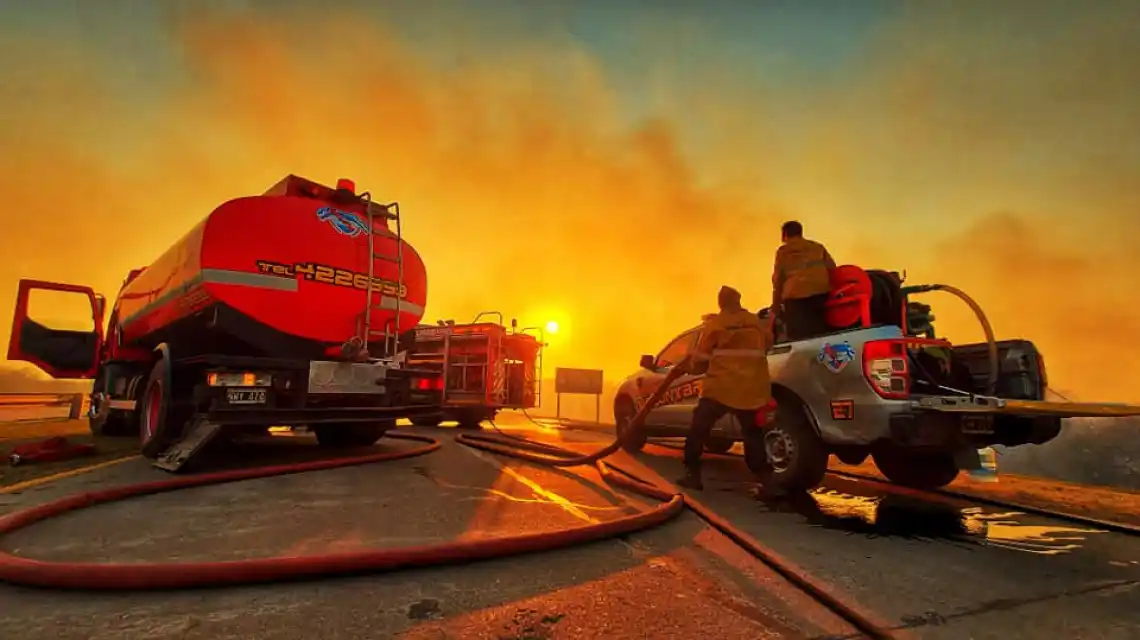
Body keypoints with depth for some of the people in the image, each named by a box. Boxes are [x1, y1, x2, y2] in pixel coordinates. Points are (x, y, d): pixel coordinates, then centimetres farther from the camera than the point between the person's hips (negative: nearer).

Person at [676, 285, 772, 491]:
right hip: (752, 390, 4)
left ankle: (693, 475, 6)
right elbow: (767, 348, 24)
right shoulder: (757, 323, 10)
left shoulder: (714, 324, -1)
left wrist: (690, 365, 20)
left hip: (721, 388, -4)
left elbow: (700, 359, -1)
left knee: (698, 430, 8)